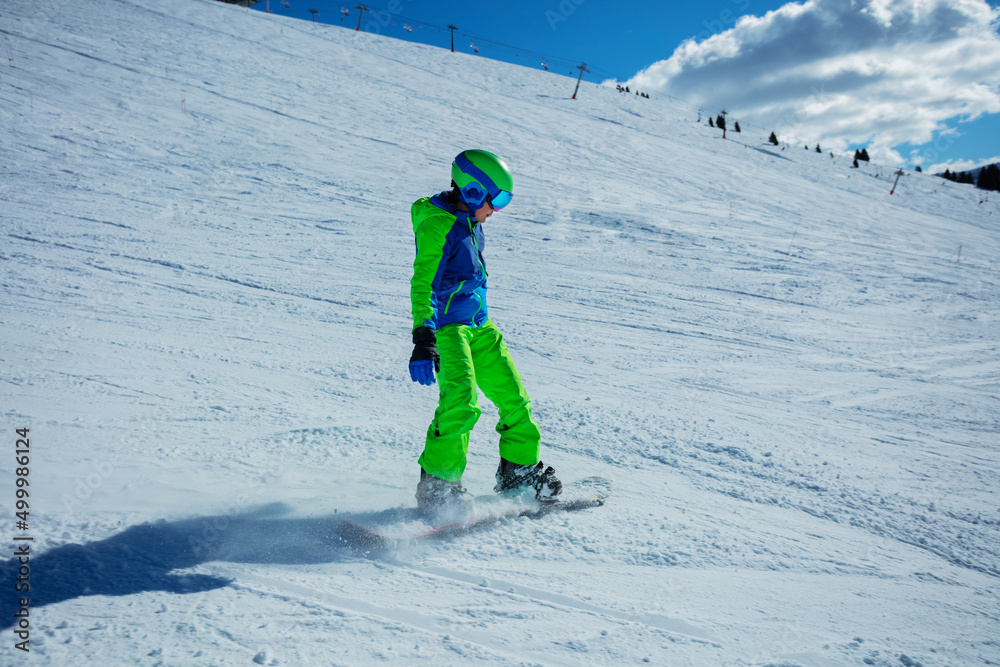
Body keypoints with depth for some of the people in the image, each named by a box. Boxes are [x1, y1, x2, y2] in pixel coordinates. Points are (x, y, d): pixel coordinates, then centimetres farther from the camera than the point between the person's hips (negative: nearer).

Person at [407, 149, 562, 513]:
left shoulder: (469, 221, 11)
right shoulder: (437, 227, -18)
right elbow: (422, 285, -26)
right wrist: (423, 341, -35)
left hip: (479, 324, 9)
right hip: (447, 327, -9)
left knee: (512, 396, 9)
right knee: (461, 403, -23)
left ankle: (520, 471, 24)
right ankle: (436, 485, -9)